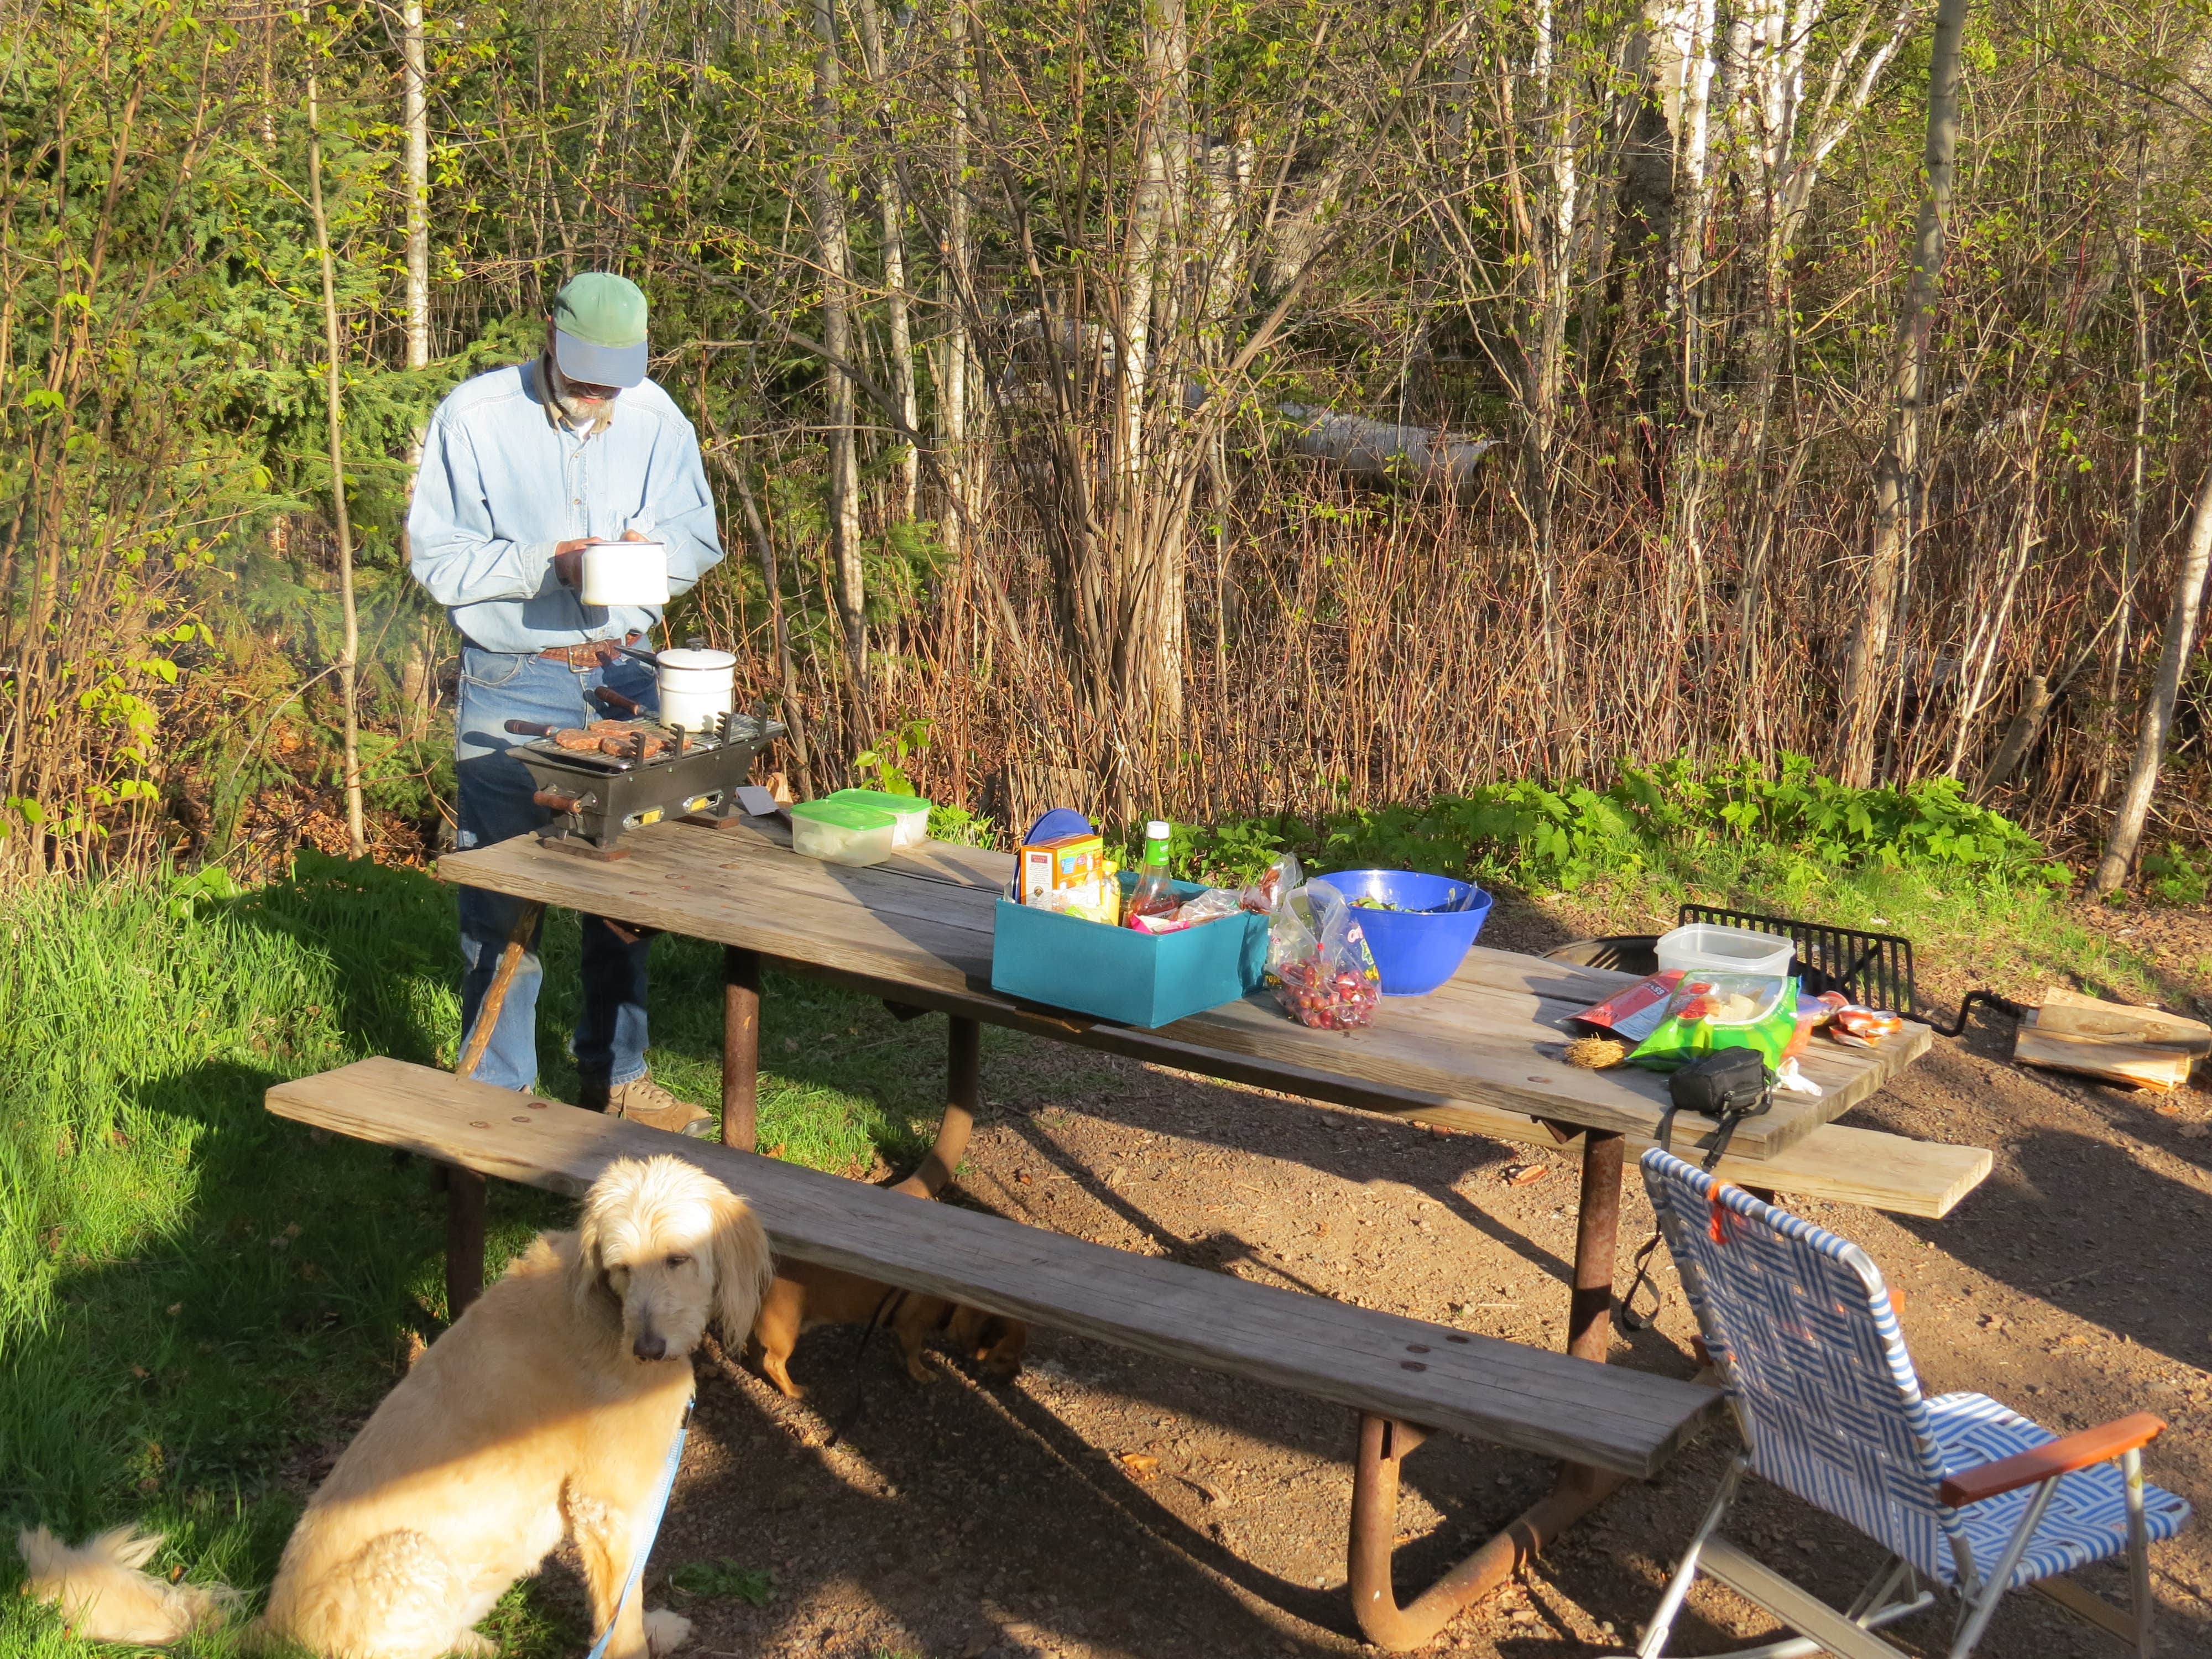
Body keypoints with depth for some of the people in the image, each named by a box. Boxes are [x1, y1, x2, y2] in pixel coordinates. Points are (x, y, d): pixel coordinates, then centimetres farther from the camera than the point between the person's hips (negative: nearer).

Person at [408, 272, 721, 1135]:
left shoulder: (655, 417, 2)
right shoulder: (475, 415, -9)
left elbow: (699, 536, 10)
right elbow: (435, 554, -10)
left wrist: (652, 547, -13)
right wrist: (547, 564, -23)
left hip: (621, 676, 4)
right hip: (511, 685, -4)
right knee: (502, 888, -1)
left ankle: (614, 1072, 24)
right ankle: (499, 1088, 11)